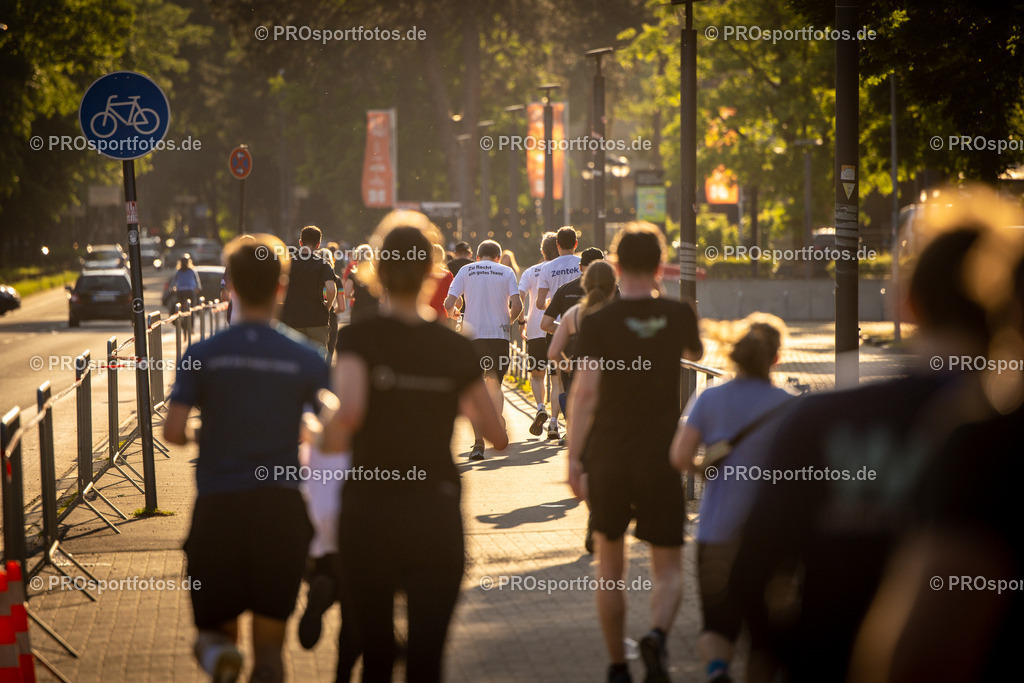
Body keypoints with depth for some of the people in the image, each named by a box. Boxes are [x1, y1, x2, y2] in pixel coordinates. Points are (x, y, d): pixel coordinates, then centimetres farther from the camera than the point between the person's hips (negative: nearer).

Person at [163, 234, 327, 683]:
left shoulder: (204, 354, -3)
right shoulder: (304, 357, -3)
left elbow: (172, 431, -9)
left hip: (218, 506, 0)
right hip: (281, 503, 0)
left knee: (215, 624, 14)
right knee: (269, 640, 11)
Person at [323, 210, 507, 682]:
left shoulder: (360, 338, -7)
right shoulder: (456, 349, 1)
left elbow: (350, 410, -25)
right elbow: (498, 436, 6)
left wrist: (329, 440, -5)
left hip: (368, 514, -1)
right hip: (436, 515, 1)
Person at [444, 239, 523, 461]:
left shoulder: (466, 271, 7)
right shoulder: (506, 272, 7)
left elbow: (448, 304, 0)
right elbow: (517, 305, -4)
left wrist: (453, 315, 22)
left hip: (473, 334, 0)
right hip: (499, 334, 0)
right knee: (494, 386, 17)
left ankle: (478, 441, -7)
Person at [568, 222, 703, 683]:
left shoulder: (598, 323, -7)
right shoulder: (679, 316, 1)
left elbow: (585, 391, -16)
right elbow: (696, 354, 24)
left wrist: (573, 459, -14)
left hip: (608, 457, 0)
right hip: (661, 459, 0)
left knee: (610, 568, 15)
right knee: (668, 570, 5)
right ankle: (657, 635, -25)